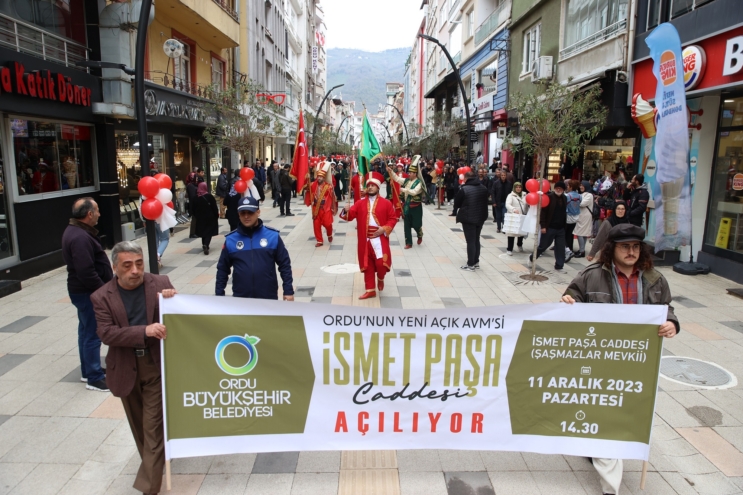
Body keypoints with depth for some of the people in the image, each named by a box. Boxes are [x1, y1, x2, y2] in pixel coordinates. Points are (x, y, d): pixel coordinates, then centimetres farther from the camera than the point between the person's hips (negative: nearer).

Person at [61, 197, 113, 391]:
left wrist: (102, 287, 20)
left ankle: (88, 371, 31)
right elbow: (86, 273, -30)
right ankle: (94, 378, 8)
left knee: (86, 331, 19)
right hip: (87, 292, -11)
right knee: (93, 334, -2)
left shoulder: (76, 231, 9)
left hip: (83, 290, 11)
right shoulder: (80, 237, -26)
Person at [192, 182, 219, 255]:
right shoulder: (210, 197, -10)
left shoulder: (196, 198, 2)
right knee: (209, 232, -3)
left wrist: (196, 216, 16)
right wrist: (217, 215, 0)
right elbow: (214, 208, -9)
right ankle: (206, 245, -23)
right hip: (210, 218, -4)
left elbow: (194, 209, 6)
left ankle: (204, 245, 26)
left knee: (203, 232, 18)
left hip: (200, 218, 4)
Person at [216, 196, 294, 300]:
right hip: (240, 298, 1)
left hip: (268, 297, -1)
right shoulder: (230, 239, 0)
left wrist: (288, 291, -2)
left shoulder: (272, 236, -4)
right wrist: (219, 294, 6)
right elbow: (222, 269, 8)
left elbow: (284, 264, 0)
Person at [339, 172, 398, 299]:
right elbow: (350, 216, 1)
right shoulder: (360, 203, 6)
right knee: (367, 266, 9)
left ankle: (380, 279, 18)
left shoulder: (386, 203, -1)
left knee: (381, 263, -16)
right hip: (365, 240, 3)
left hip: (380, 239, -3)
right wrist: (346, 211, -22)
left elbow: (393, 218, 2)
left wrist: (384, 228, -12)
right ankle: (370, 290, 20)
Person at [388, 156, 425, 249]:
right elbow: (396, 178, 6)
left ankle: (420, 236, 35)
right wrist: (391, 171, -8)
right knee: (407, 225, 7)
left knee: (416, 224, 2)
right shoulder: (406, 180, 6)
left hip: (415, 206, -6)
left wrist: (404, 190, -28)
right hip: (406, 206, 6)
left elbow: (414, 192, -26)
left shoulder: (419, 182, -14)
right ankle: (408, 243, 15)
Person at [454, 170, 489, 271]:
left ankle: (471, 264, 4)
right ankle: (476, 262, 24)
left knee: (470, 241, -1)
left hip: (468, 219, -6)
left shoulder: (464, 189, -15)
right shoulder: (484, 188, 5)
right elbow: (485, 203, 15)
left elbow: (456, 204, -7)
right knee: (476, 240, 17)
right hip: (480, 218, 6)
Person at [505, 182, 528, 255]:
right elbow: (507, 205, -19)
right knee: (512, 232, -3)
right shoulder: (511, 195, -3)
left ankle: (519, 244, 40)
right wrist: (514, 209, -37)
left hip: (523, 217, 4)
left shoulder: (524, 195, 12)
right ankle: (509, 249, 6)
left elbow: (528, 204, 16)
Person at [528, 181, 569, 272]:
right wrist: (543, 226, -17)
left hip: (561, 228, 5)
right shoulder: (549, 197, -9)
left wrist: (564, 225, 17)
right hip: (549, 227, -5)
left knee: (560, 248, 4)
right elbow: (543, 212, -13)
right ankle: (532, 258, 26)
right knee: (543, 246, 4)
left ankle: (559, 266, 14)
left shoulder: (564, 198, 10)